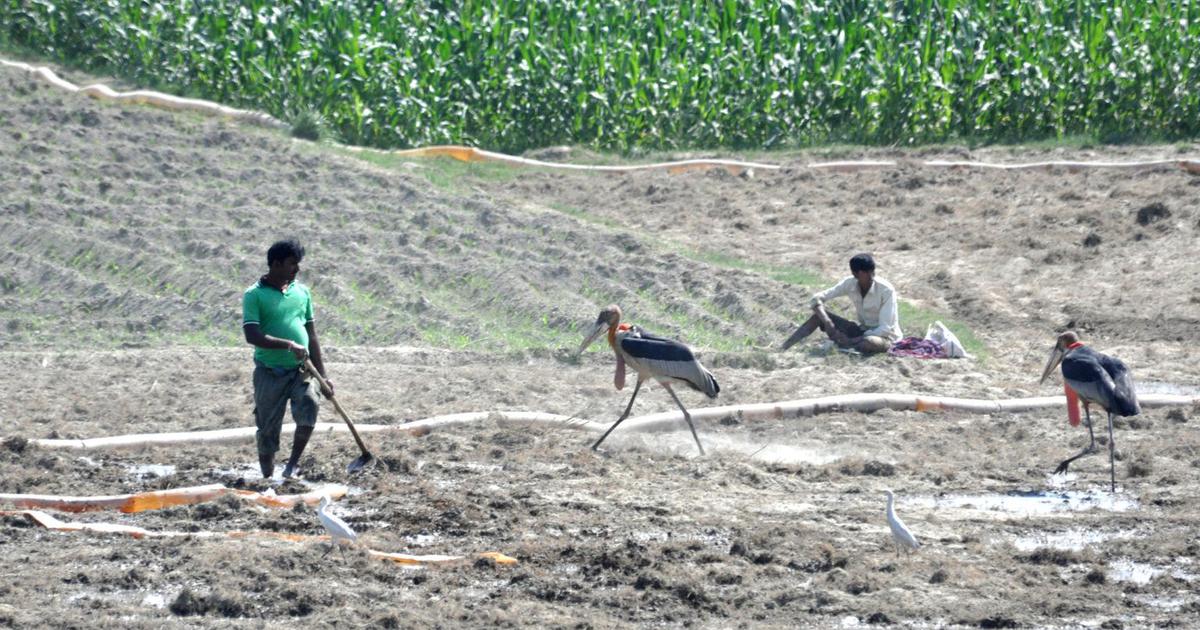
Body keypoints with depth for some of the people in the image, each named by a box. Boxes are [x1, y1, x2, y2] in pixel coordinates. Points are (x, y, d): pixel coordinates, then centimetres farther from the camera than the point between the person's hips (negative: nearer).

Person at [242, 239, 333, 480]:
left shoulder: (301, 292, 10)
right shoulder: (255, 295, -6)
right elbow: (252, 336, -17)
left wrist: (323, 375, 13)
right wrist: (289, 345, -26)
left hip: (300, 370, 3)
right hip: (270, 372, -3)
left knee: (309, 408, -21)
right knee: (268, 431, 3)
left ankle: (293, 464, -2)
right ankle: (268, 478, 19)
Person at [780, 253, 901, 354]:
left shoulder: (886, 290, -23)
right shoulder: (850, 284, -10)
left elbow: (885, 329, -25)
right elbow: (817, 299, -8)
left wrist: (851, 341, -30)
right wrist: (827, 322, -27)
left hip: (885, 336, -5)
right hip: (862, 331, 5)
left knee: (870, 343, -42)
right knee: (818, 316, -10)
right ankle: (782, 349, -18)